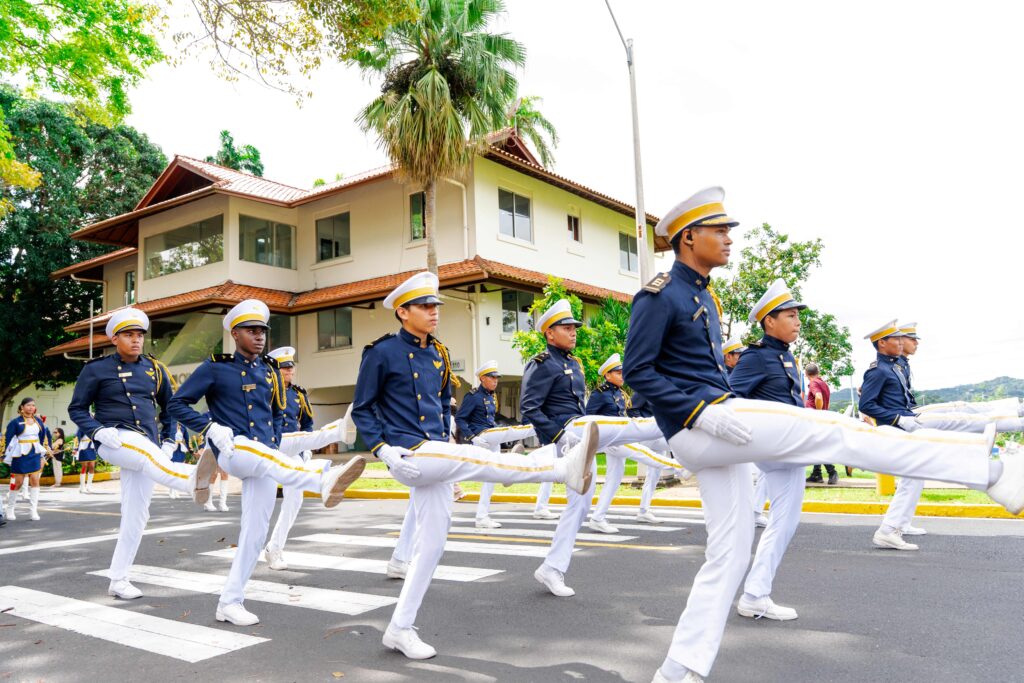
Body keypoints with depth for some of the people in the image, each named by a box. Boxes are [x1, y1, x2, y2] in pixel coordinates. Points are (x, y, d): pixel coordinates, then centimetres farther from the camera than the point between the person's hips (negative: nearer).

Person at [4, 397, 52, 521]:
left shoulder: (38, 421, 7)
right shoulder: (16, 422, -6)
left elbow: (43, 436, 16)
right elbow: (8, 439, -4)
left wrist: (41, 453, 12)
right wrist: (9, 457, -6)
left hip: (35, 454, 3)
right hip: (20, 455, -3)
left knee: (35, 480, -4)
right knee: (18, 482, 3)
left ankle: (33, 511, 0)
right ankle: (10, 510, 21)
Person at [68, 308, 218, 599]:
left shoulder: (155, 369, 11)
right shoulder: (96, 369, 3)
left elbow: (171, 406, 21)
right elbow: (76, 408, 5)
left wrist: (168, 441, 11)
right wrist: (99, 431, -13)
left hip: (146, 446, 5)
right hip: (115, 440, -4)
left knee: (136, 514, 3)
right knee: (145, 448, -39)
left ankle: (118, 579, 16)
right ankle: (192, 479, -70)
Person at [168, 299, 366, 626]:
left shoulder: (270, 370, 15)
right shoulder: (215, 367, 2)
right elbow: (176, 404, 2)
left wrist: (275, 442, 12)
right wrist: (210, 427, -12)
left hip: (264, 455, 5)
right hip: (233, 449, -5)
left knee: (256, 531, 3)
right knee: (269, 459, -38)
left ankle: (230, 602, 15)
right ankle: (324, 479, -68)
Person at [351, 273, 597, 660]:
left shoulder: (439, 355, 13)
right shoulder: (382, 352, -6)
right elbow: (361, 409, -3)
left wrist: (444, 441, 12)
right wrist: (382, 449, -15)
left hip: (434, 455, 8)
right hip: (409, 454, -7)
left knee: (432, 542, 7)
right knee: (473, 457, -28)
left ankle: (400, 629, 18)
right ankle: (564, 469, -39)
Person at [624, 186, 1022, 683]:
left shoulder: (705, 297, 19)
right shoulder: (660, 295, -8)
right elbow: (637, 371, -16)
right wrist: (703, 412, -22)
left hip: (715, 429, 10)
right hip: (695, 428, -10)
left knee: (729, 552, 9)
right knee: (831, 430, -12)